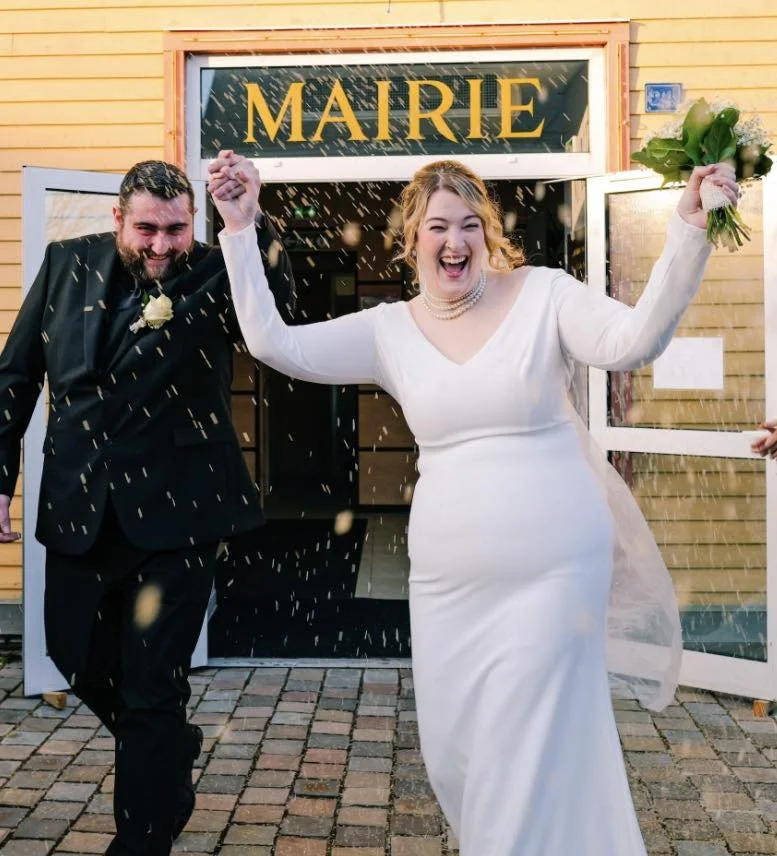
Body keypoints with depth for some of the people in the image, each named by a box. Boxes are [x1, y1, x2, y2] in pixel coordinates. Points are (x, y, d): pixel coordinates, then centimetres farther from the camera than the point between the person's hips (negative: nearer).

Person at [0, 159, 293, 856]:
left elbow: (277, 299, -28)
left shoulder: (213, 275, -7)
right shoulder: (68, 264, 3)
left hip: (174, 512, -4)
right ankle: (173, 751, 47)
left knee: (152, 691, 4)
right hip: (79, 511, 5)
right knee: (81, 661, 20)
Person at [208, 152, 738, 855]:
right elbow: (275, 344, -3)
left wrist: (689, 232, -29)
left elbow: (633, 341, -19)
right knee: (451, 751, 15)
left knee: (528, 753, 1)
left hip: (552, 568, -4)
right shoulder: (390, 329, 4)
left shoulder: (543, 295, -4)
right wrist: (239, 231, -7)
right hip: (446, 578, 4)